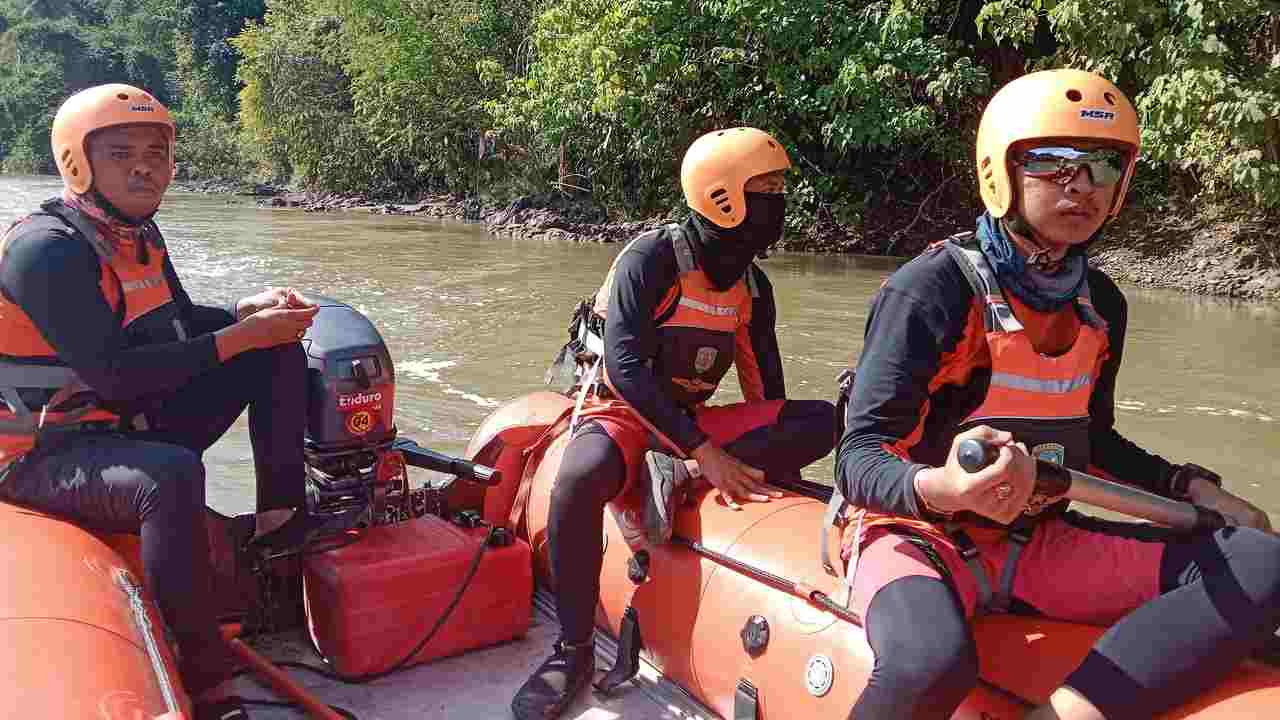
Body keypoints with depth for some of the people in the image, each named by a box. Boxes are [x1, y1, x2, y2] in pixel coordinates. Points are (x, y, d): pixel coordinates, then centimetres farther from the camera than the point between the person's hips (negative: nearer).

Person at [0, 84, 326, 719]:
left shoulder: (136, 232, 7)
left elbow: (177, 323, 17)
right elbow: (115, 375, -27)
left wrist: (248, 310, -3)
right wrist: (238, 338, -25)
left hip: (134, 424, 9)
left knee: (278, 353, 4)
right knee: (172, 477, -42)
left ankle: (282, 518, 0)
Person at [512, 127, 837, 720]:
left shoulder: (754, 289, 5)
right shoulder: (651, 259, -14)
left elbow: (768, 391, 11)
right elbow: (625, 368, -24)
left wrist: (782, 468, 3)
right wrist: (704, 452, -30)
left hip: (694, 421, 6)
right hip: (621, 410, -5)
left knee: (822, 422, -14)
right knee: (579, 480, -40)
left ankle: (674, 474, -26)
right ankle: (573, 651, -23)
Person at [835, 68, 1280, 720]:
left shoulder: (1101, 305, 7)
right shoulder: (934, 288, -15)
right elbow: (858, 459, -21)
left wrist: (1192, 488, 8)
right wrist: (940, 489, -41)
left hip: (1036, 545, 7)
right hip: (919, 537, -6)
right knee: (934, 664, -40)